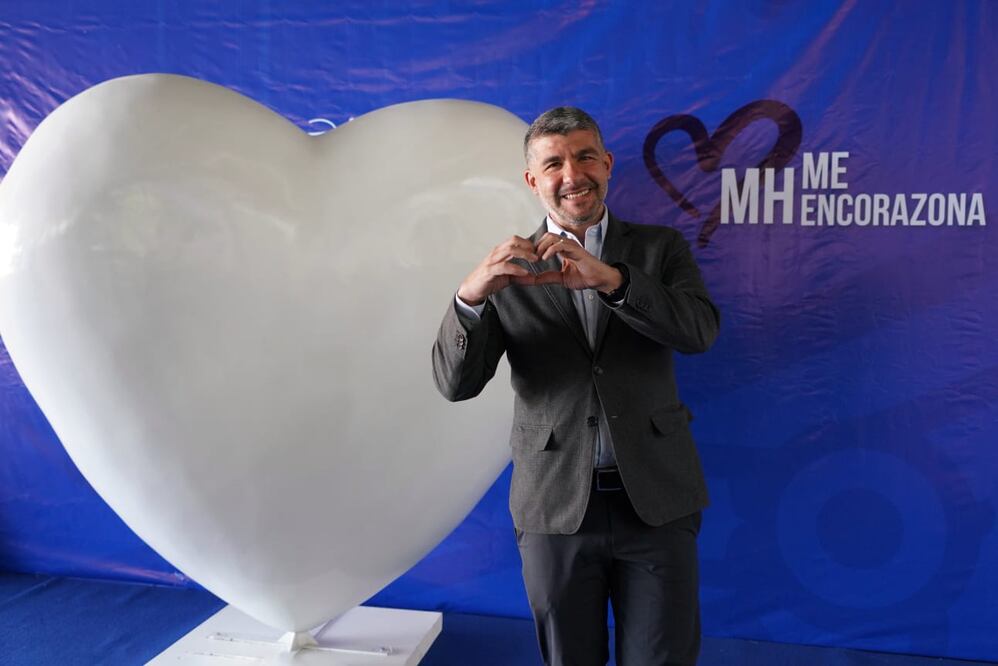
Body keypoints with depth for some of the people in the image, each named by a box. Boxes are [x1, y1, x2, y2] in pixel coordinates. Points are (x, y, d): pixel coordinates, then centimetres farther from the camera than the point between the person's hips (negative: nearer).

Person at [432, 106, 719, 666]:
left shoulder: (661, 248, 4)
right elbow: (456, 383, -7)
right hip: (556, 508, 0)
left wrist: (608, 278, -29)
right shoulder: (510, 269, 1)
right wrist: (471, 294, -26)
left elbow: (700, 331, -14)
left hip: (656, 500, 0)